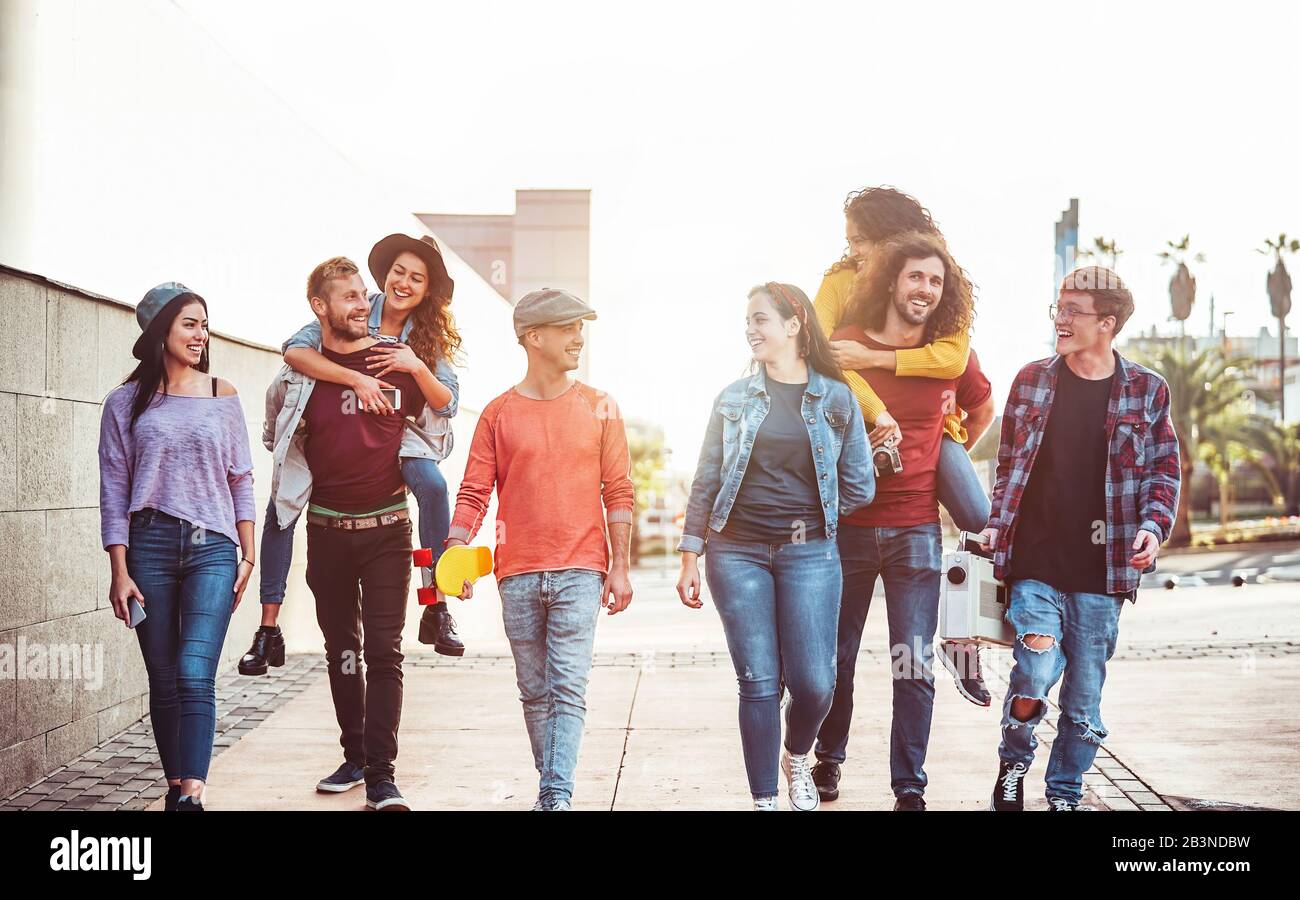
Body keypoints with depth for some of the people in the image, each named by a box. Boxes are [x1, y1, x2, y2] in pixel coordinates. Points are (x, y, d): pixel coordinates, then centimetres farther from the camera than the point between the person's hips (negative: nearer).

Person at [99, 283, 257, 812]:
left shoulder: (222, 396, 9)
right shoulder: (126, 403, 6)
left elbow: (241, 480, 11)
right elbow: (114, 490, 4)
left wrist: (249, 555, 6)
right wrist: (120, 571, -3)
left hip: (212, 548, -1)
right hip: (149, 546, 1)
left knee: (195, 675, -14)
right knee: (163, 680, 4)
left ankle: (192, 795, -19)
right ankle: (176, 786, 14)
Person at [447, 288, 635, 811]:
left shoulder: (599, 408, 5)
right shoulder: (499, 414, 6)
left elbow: (618, 492, 5)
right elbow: (475, 491, 2)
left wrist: (620, 566, -1)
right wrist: (455, 551, -13)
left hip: (580, 571, -1)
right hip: (517, 573, 1)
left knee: (568, 689, -9)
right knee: (535, 693, 10)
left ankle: (558, 796, -10)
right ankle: (550, 788, 21)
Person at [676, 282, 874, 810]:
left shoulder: (836, 398, 3)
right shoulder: (734, 398, 6)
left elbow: (859, 486, 6)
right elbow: (706, 483, 6)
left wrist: (810, 518, 7)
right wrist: (689, 557, 3)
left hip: (809, 554, 0)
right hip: (737, 554, 1)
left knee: (814, 683, -5)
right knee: (758, 684, -1)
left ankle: (796, 757, 28)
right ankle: (764, 799, 11)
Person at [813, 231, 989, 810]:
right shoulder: (845, 346, -4)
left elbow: (982, 408, 23)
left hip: (916, 528, 1)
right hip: (846, 524, 0)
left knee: (914, 666, -3)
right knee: (836, 657, 10)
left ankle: (909, 789, 4)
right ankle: (828, 758, 31)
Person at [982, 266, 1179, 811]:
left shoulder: (1146, 391, 3)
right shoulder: (1032, 380, 6)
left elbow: (1165, 470, 8)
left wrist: (1153, 526, -7)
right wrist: (997, 525, 4)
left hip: (1101, 573, 1)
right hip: (1034, 565, 0)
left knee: (1085, 695, 6)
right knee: (1035, 673, -15)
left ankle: (1064, 795, 25)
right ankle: (1013, 763, 13)